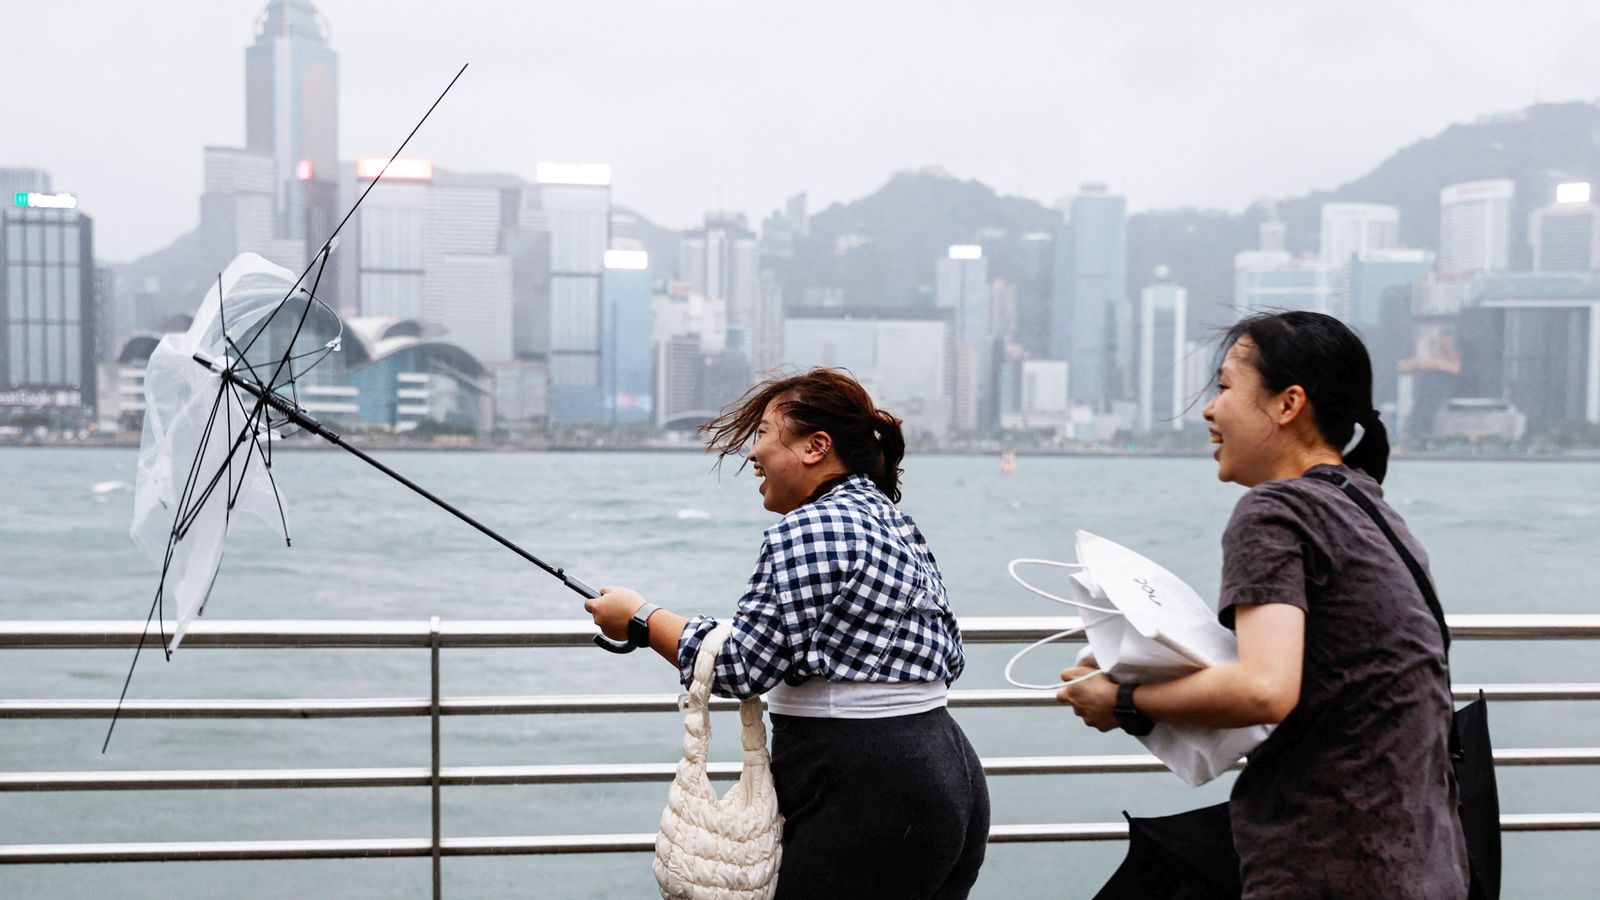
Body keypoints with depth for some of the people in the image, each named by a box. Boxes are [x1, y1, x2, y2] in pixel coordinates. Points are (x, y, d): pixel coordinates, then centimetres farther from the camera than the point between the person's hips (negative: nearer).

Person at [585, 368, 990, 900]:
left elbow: (741, 667, -15)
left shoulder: (809, 527, -14)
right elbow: (948, 659, 17)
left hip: (866, 804, -10)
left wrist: (640, 617, -3)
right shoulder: (899, 523, 14)